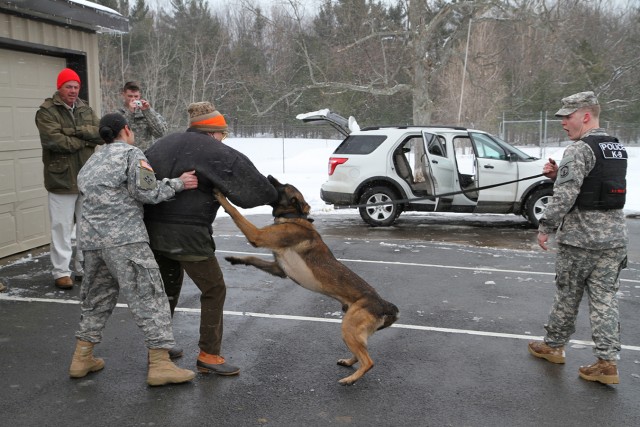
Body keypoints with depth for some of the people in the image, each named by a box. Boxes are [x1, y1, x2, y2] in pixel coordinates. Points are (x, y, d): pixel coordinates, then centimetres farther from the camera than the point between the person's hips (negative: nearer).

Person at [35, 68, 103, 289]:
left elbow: (101, 133, -2)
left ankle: (84, 268, 23)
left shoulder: (85, 109, 12)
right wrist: (86, 140, -10)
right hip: (61, 178, -5)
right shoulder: (47, 111, -6)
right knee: (62, 227, 0)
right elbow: (53, 140, -20)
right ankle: (61, 271, 10)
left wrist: (75, 131, -16)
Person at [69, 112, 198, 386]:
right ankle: (160, 364, -5)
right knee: (149, 298, -4)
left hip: (90, 238, 8)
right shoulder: (131, 154, 0)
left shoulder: (91, 163, 24)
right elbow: (145, 191, -11)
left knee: (97, 299, 21)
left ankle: (82, 359, 26)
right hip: (124, 239, -8)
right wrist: (178, 184, -2)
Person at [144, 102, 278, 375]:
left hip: (153, 228, 8)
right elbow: (248, 181, -11)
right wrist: (276, 197, -1)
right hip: (186, 234, -8)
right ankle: (208, 355, 9)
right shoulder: (214, 152, -7)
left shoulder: (164, 144, 16)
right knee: (214, 290, 6)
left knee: (168, 286, 25)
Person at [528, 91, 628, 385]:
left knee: (567, 295, 8)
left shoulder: (579, 149, -14)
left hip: (579, 239, -7)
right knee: (604, 298, 8)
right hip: (614, 238, 7)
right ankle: (607, 363, 8)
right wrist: (558, 174, 7)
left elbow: (565, 195, -20)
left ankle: (553, 346, 25)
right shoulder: (618, 149, 14)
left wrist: (545, 227, -11)